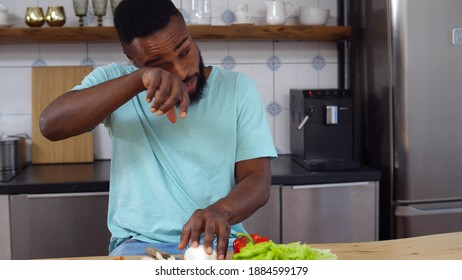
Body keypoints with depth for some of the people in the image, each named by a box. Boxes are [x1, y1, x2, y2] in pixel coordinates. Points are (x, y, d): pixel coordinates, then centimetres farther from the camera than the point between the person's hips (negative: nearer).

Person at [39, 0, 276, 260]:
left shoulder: (238, 88, 2)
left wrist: (221, 210, -28)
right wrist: (139, 79, -26)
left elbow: (257, 179, -4)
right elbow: (50, 125, -15)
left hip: (217, 244, 0)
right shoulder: (114, 79, 2)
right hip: (139, 244, 0)